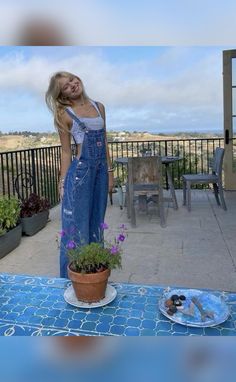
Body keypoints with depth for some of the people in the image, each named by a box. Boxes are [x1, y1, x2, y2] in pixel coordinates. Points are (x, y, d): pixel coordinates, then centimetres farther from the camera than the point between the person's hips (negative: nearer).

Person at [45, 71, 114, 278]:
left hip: (101, 169, 5)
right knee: (77, 227, 0)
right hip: (80, 170, -5)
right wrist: (63, 182, -3)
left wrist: (109, 172, 11)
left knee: (96, 225, 13)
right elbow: (66, 152, 0)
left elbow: (105, 143, 14)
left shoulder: (99, 107, 12)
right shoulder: (65, 114, -1)